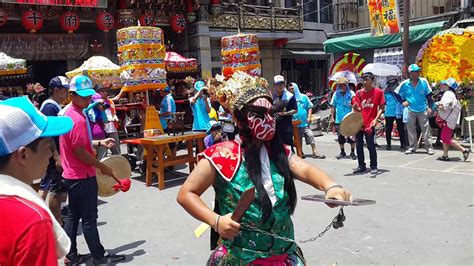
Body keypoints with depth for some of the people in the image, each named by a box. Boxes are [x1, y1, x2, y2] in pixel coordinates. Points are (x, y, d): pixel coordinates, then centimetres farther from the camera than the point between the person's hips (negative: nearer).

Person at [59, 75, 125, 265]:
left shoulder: (67, 113, 9)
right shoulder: (78, 119, -22)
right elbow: (80, 152, -22)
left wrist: (99, 143, 14)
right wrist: (103, 167, -13)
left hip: (71, 175, 10)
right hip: (83, 177, -9)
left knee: (72, 216, 15)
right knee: (89, 219, 2)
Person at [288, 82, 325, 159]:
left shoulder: (303, 97, 3)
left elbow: (309, 107, 8)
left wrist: (309, 117, -4)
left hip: (305, 123, 0)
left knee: (310, 136, -4)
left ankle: (315, 153, 2)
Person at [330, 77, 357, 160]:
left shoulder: (351, 93, -1)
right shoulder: (336, 94, 6)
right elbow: (333, 106, 10)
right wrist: (332, 117, 5)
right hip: (339, 120, 2)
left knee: (351, 136, 0)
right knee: (340, 136, 9)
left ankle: (352, 152, 13)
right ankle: (342, 152, 23)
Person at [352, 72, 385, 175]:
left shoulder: (378, 92, -2)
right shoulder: (359, 93, 8)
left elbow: (381, 108, -2)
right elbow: (357, 109, 8)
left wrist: (375, 119, -14)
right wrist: (356, 107, -15)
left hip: (369, 124, -4)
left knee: (370, 146, -3)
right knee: (359, 145, 9)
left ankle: (373, 167, 11)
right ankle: (361, 166, 22)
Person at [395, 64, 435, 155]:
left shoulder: (424, 81, -2)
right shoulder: (404, 84, -4)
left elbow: (429, 95, 4)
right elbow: (397, 93, 9)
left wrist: (430, 107, -3)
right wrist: (403, 101, -2)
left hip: (423, 110, 0)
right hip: (410, 110, 1)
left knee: (426, 129, 0)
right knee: (411, 129, 6)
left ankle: (429, 147, 7)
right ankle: (412, 147, 17)